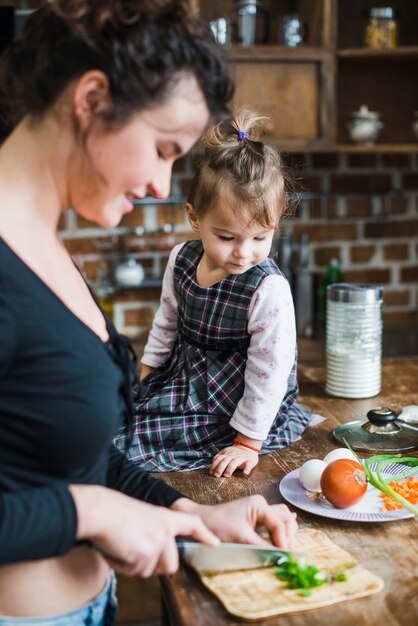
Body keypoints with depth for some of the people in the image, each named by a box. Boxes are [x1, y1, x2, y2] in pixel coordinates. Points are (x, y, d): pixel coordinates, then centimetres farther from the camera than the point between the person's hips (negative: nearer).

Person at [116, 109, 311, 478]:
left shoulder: (270, 290, -26)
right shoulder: (182, 259, -6)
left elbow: (269, 371, -22)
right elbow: (166, 323, 10)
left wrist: (249, 442, -19)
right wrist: (145, 376, 13)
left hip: (233, 403, -7)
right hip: (183, 376, 7)